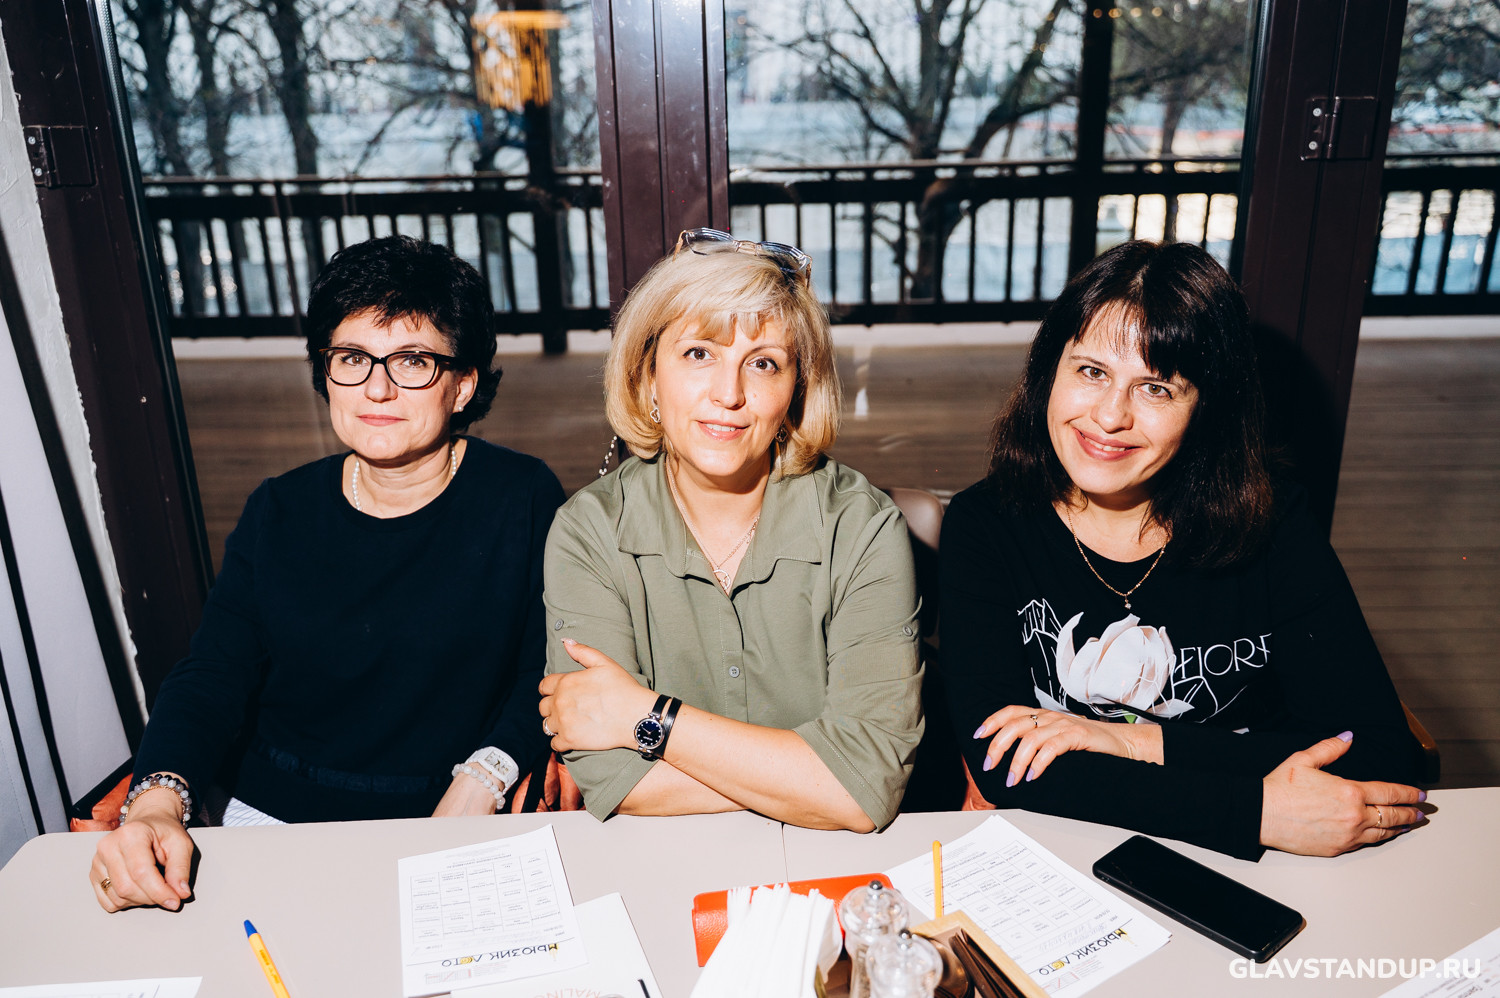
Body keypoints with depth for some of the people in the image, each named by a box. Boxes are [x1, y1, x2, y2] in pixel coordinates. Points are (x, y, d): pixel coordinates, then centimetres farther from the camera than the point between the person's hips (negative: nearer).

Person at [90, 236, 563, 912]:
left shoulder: (523, 498, -5)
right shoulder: (277, 513, 5)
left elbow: (551, 672, -4)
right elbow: (211, 679, 2)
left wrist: (482, 780, -18)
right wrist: (157, 800, -15)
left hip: (453, 830, -2)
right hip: (274, 820, 3)